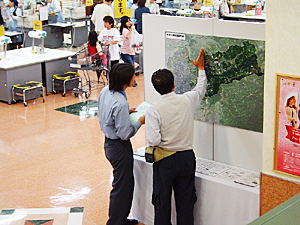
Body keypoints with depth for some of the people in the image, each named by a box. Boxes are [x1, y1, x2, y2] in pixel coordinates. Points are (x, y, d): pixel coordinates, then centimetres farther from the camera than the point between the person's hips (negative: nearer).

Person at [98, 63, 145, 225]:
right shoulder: (120, 103, -29)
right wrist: (139, 122, -10)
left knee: (128, 183, 24)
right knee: (122, 187, 6)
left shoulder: (105, 91, -2)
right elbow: (125, 133, -23)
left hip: (109, 143, 9)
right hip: (120, 147, -9)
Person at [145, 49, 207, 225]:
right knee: (185, 200, 15)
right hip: (187, 158, 3)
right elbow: (201, 89, 15)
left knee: (162, 201, 13)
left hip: (165, 161, -3)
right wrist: (201, 68, 29)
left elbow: (153, 141, -21)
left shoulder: (154, 110, -16)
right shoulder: (187, 100, -7)